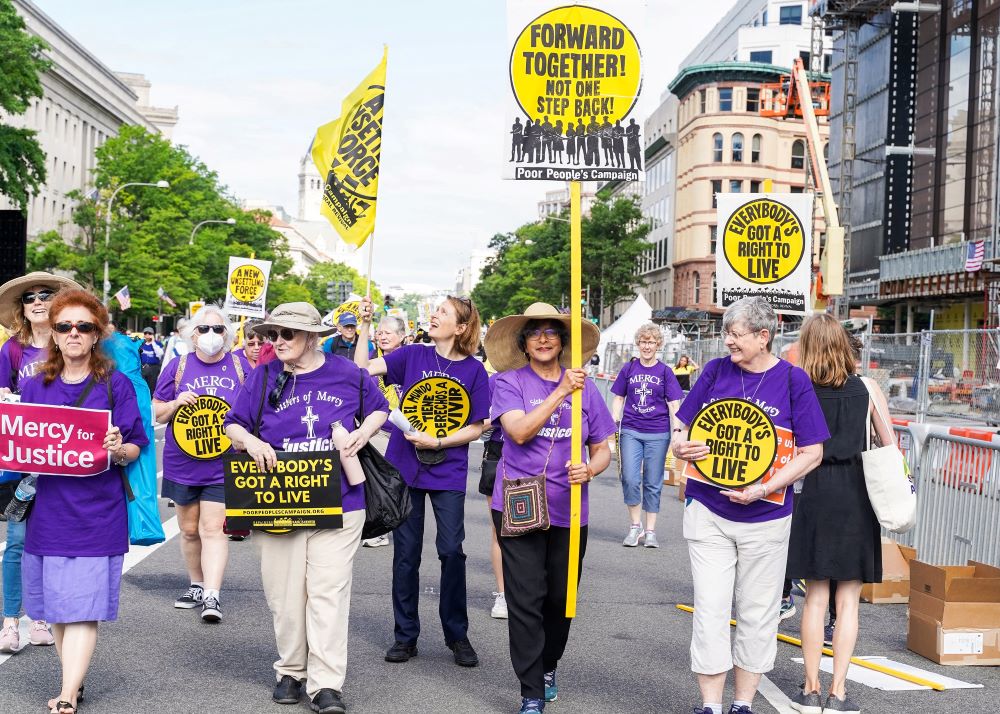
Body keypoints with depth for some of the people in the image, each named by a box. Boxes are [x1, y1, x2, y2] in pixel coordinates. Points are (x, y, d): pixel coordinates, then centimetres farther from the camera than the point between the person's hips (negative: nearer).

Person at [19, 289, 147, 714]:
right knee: (54, 602, 9)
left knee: (82, 605, -7)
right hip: (47, 508, 4)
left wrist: (119, 450, -22)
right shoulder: (34, 386, 9)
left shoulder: (116, 384, 0)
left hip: (97, 513, -4)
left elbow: (135, 448, 0)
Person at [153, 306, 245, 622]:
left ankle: (212, 596, -10)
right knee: (189, 529, 12)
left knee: (212, 529, -9)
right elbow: (157, 413, 8)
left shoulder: (239, 366, 3)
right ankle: (196, 585, 29)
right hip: (182, 464, 2)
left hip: (223, 465, -2)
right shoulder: (178, 366, 4)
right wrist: (176, 403, -12)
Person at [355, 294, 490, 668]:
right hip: (405, 468, 2)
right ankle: (406, 635, 20)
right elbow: (364, 369, -10)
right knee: (406, 553, 8)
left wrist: (436, 442, -13)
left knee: (452, 551, -2)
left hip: (449, 473, -1)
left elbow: (476, 428, -2)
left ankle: (457, 634, 15)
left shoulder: (474, 370, -3)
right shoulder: (413, 355, 1)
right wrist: (364, 326, -16)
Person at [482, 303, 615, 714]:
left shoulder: (584, 387, 7)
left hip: (569, 510, 3)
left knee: (561, 598, 12)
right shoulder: (509, 383, -1)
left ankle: (548, 668, 37)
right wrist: (560, 392, -19)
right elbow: (519, 431, -18)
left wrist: (589, 469, -11)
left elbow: (603, 449, 11)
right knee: (525, 601, -4)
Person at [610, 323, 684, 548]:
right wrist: (614, 425, 0)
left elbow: (674, 404, 2)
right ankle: (635, 526, 7)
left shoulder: (665, 372, 3)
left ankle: (650, 531, 15)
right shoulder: (629, 369, 6)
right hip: (631, 431, 1)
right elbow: (619, 399, 11)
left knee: (653, 483, 5)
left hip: (658, 433, -1)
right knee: (630, 479, -11)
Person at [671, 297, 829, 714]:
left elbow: (812, 452, -6)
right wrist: (680, 446, -15)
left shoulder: (793, 380, -6)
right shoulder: (716, 371, 1)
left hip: (765, 518, -1)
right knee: (710, 612, 1)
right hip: (707, 511, 1)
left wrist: (764, 489, -18)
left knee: (757, 615, 10)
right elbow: (684, 426, 9)